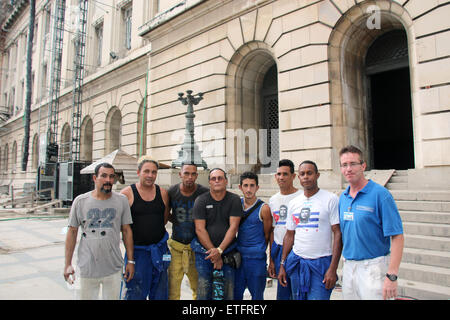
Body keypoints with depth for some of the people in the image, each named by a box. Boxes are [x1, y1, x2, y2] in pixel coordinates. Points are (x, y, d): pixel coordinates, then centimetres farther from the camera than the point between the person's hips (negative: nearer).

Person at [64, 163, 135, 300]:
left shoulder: (121, 200, -1)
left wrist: (130, 260, 2)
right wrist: (68, 264, 2)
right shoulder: (80, 201, -2)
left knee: (112, 297, 12)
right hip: (87, 269, 0)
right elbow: (72, 232, 3)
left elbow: (126, 230, 3)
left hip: (114, 269, 1)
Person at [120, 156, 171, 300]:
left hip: (160, 249, 3)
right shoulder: (127, 193, -7)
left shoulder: (163, 193, 3)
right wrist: (136, 234, -4)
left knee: (160, 293, 14)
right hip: (137, 250, -3)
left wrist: (154, 231, 9)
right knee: (135, 293, 6)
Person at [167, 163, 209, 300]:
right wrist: (175, 220, -1)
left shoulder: (204, 193, -8)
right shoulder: (171, 192, -4)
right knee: (172, 285, 1)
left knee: (199, 287, 11)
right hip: (176, 245, 1)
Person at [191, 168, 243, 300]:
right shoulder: (201, 201, -2)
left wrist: (220, 250, -14)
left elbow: (233, 227, -6)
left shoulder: (234, 200, -1)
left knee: (228, 289, 1)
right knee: (204, 288, -1)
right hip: (205, 251, 0)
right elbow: (200, 229, -6)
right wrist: (214, 253, -10)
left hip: (228, 250, 1)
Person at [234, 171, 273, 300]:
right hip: (238, 256, 4)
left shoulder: (263, 208, -11)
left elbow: (267, 235, -1)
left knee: (257, 295, 11)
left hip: (256, 258, -4)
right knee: (235, 293, 14)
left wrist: (258, 250, 7)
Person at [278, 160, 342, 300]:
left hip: (321, 262, -4)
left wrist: (333, 269, -14)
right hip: (296, 262, 4)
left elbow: (338, 234, -9)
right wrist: (282, 265, 9)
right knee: (298, 297, 12)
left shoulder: (331, 199, -6)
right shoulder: (293, 203, 8)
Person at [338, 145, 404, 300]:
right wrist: (345, 262, 10)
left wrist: (391, 276, -20)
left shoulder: (380, 194, -12)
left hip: (373, 265, -6)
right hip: (348, 265, 6)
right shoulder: (343, 197, 6)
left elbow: (397, 237, -15)